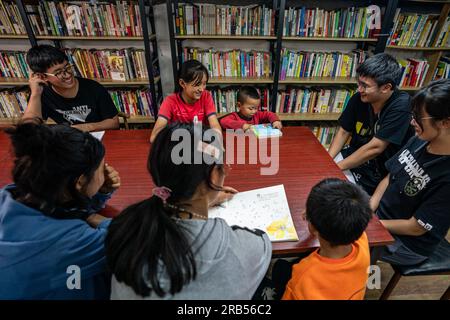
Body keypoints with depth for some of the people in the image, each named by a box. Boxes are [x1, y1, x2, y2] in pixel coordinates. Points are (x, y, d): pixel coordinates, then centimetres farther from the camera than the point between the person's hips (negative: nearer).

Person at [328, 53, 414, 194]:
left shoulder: (401, 106, -22)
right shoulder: (359, 98, -8)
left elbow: (375, 148, -25)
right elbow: (343, 132, 1)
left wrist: (337, 167, -20)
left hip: (378, 174, -5)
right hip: (354, 156, 5)